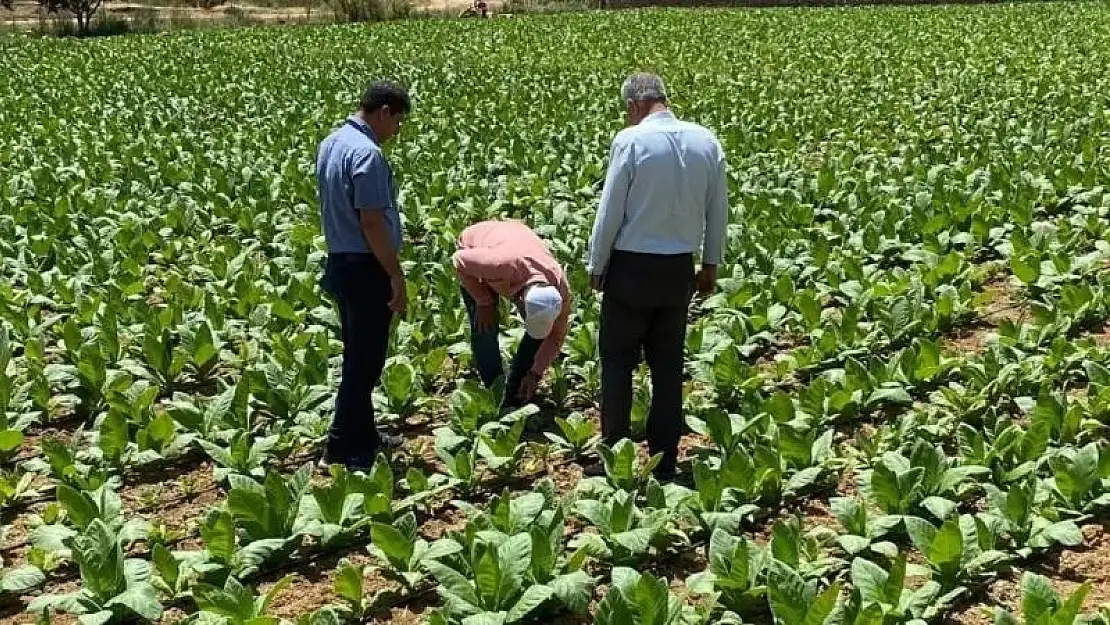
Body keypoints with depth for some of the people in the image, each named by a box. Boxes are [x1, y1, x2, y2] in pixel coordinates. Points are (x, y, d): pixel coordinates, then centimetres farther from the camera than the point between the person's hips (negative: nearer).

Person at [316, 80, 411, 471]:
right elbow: (371, 222, -23)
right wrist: (396, 276, -17)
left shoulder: (331, 144, 10)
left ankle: (362, 433, 29)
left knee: (358, 355, 18)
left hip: (339, 263, 10)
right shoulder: (367, 153, -21)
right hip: (366, 269, -10)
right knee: (365, 361, -2)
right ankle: (344, 450, 4)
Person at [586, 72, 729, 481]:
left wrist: (596, 267, 2)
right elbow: (718, 210, 8)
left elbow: (610, 211, -10)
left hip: (632, 266, -5)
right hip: (679, 268, 5)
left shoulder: (631, 140, -13)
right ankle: (664, 461, 18)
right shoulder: (707, 141, 2)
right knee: (668, 364, 12)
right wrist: (711, 265, 19)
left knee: (618, 361, 7)